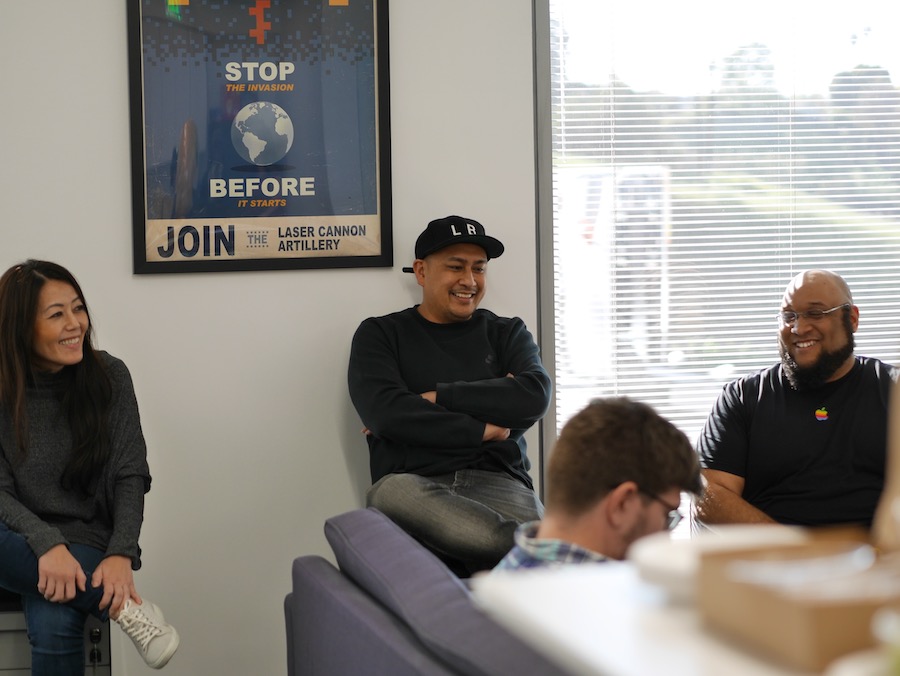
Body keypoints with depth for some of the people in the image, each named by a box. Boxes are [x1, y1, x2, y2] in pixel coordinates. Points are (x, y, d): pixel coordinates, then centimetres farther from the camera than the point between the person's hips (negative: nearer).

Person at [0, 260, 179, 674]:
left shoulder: (109, 377, -2)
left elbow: (131, 476, -3)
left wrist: (121, 554, -21)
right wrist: (47, 544, -28)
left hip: (87, 543, -1)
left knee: (54, 624, -34)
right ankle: (125, 605, -26)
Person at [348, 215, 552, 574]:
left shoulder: (506, 333, 21)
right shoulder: (379, 335, 16)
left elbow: (535, 396, -1)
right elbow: (384, 412, -4)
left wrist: (435, 398, -3)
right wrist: (483, 430, -2)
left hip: (499, 482, 0)